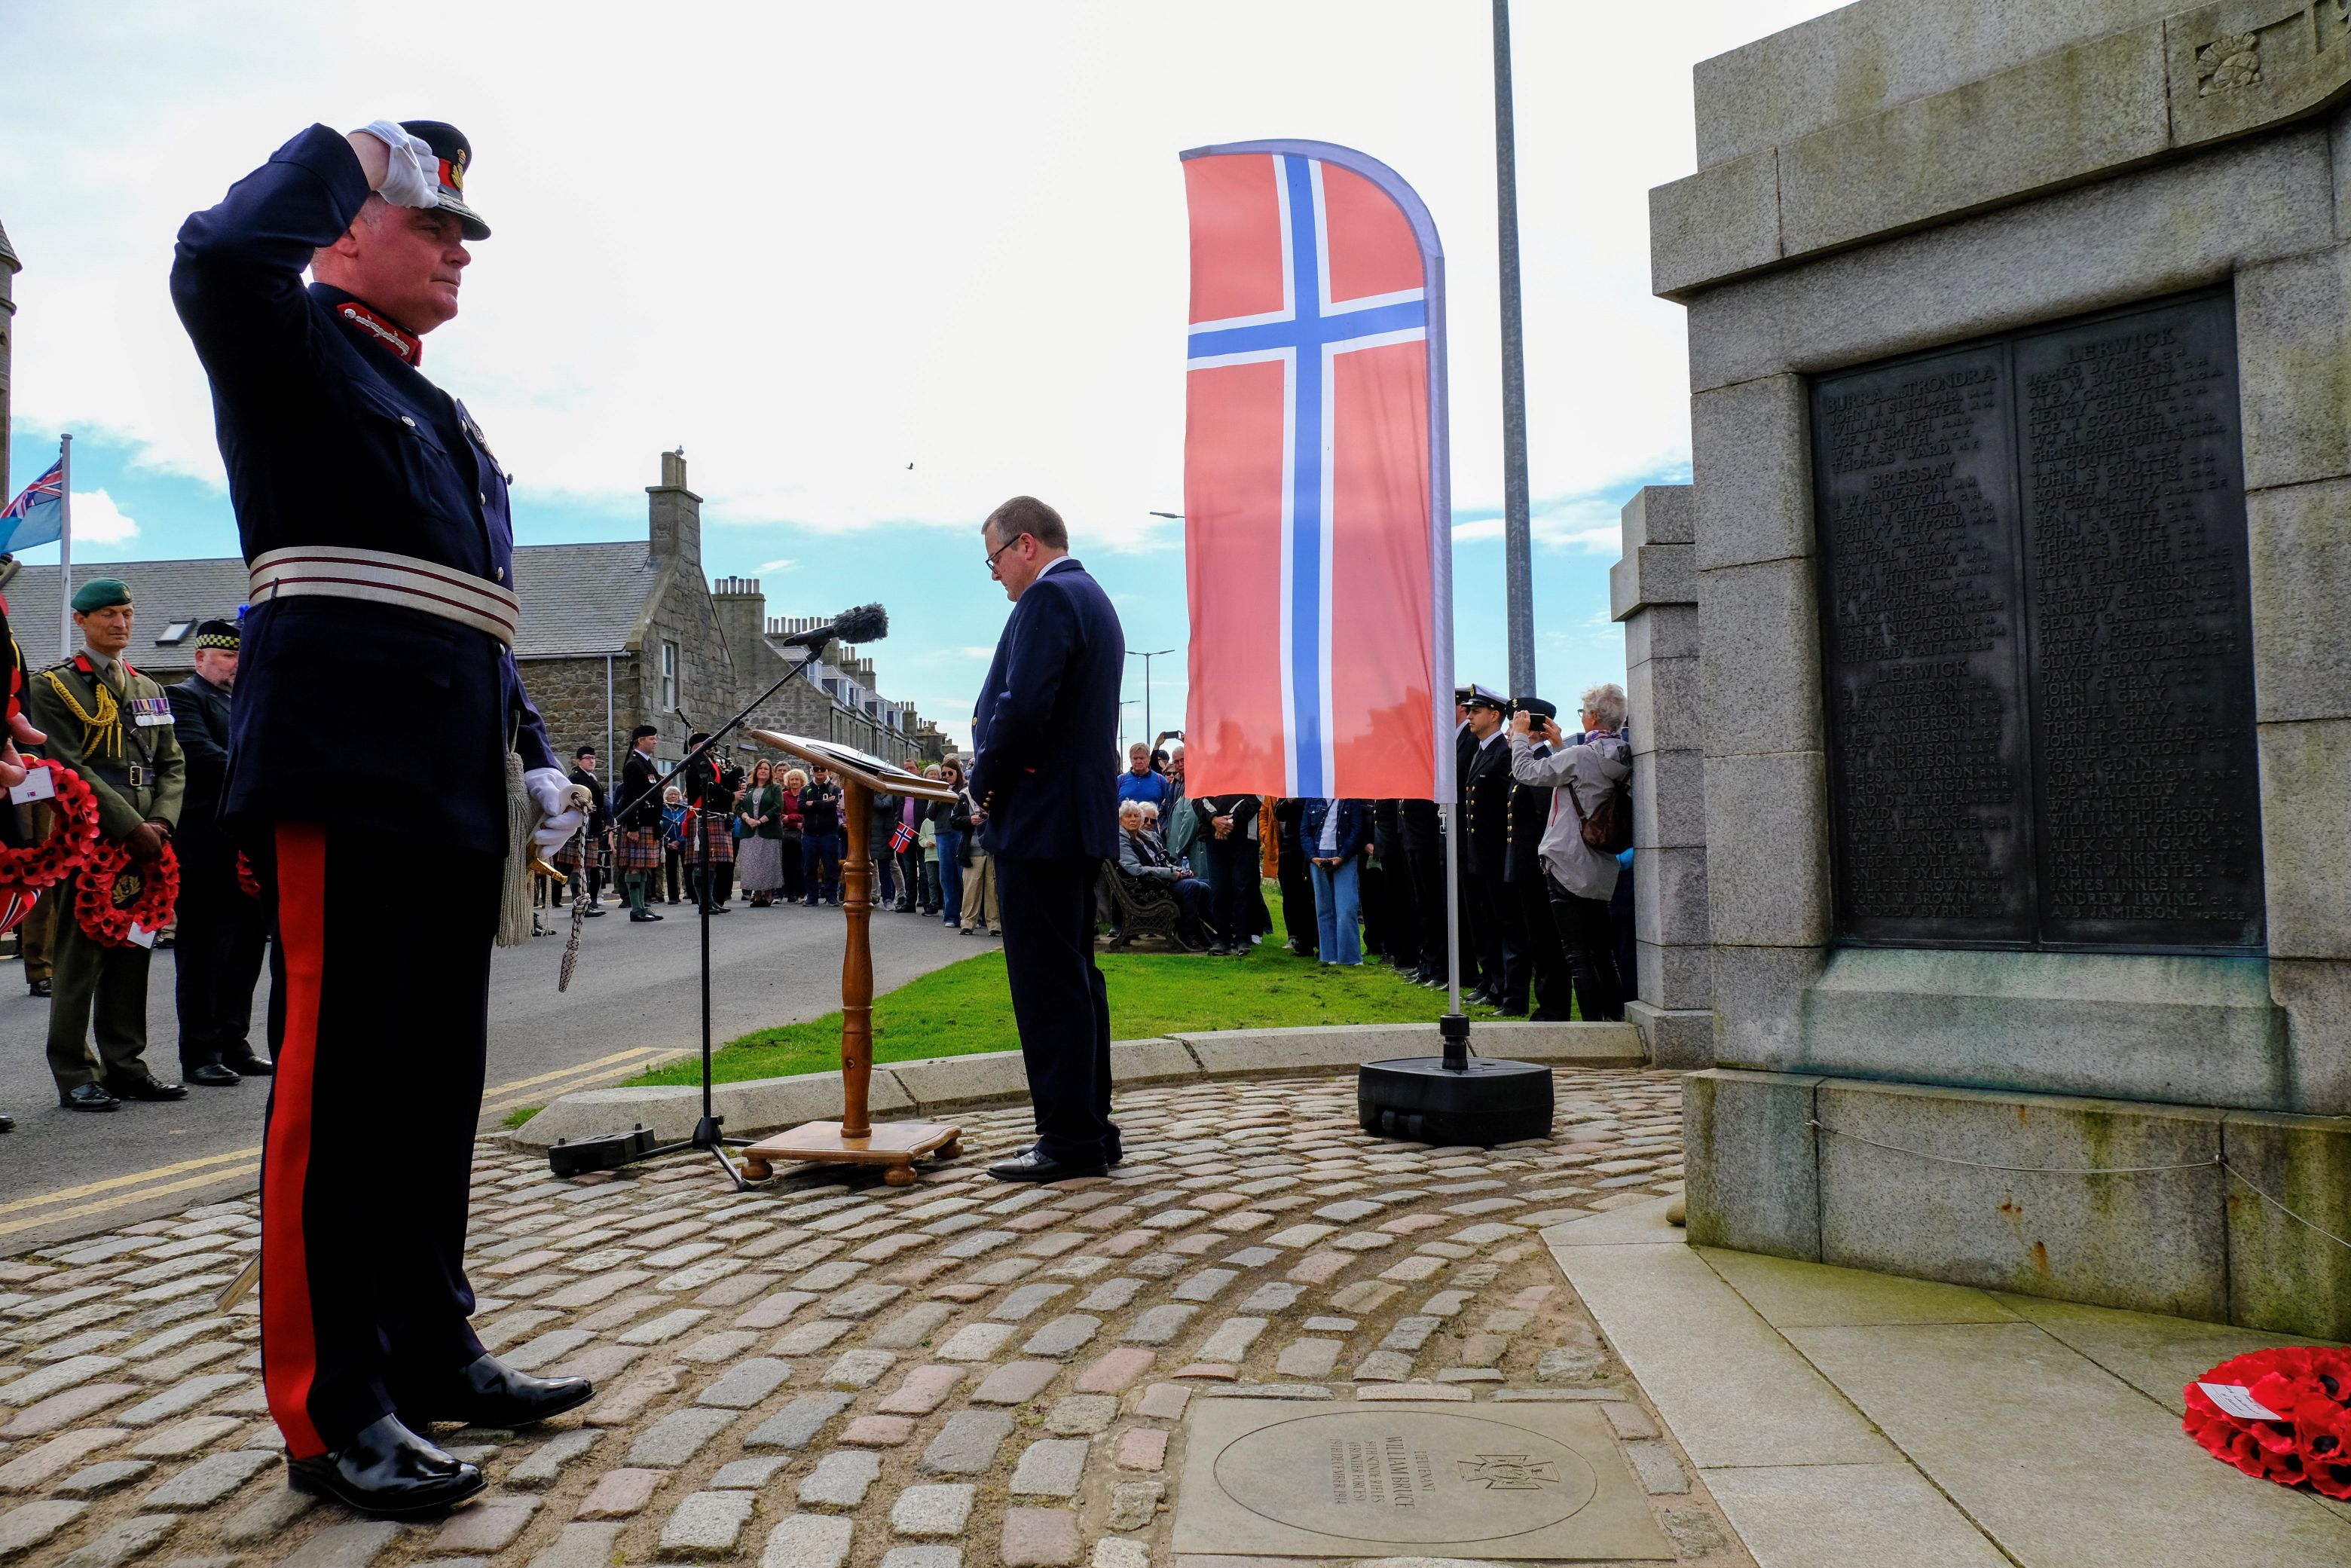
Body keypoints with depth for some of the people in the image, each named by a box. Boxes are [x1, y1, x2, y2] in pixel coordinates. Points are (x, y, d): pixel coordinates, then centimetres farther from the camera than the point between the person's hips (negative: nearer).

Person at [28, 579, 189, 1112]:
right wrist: (131, 827, -15)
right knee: (81, 957, -3)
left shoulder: (148, 690, 19)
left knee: (133, 953, 9)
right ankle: (75, 1076, 4)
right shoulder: (52, 686, -1)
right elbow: (71, 769, -10)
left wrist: (160, 822, -3)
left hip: (144, 844, 6)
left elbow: (172, 766, 15)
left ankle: (126, 1065, 16)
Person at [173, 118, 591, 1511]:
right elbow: (217, 262, -22)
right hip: (346, 781, -8)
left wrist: (538, 760, 17)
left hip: (455, 801, 9)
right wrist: (351, 151, -5)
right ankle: (334, 1413, 4)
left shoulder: (448, 423, 26)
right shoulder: (300, 354, 3)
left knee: (438, 1081, 13)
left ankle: (433, 1351, 25)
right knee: (341, 1082, -5)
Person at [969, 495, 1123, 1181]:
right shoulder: (1093, 599, 21)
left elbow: (1023, 708, -23)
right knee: (1075, 976, 13)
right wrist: (994, 780, 14)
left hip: (1038, 817, -11)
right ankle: (1091, 1129, 20)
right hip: (1082, 817, 11)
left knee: (1047, 983, -7)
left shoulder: (1048, 597, -12)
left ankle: (1068, 1140, -2)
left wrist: (984, 784, -8)